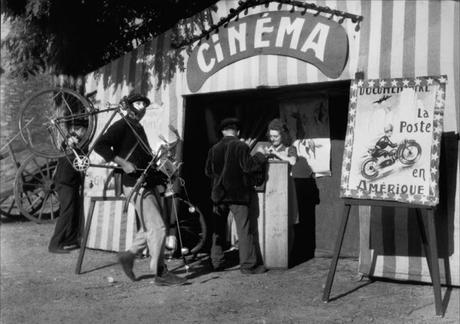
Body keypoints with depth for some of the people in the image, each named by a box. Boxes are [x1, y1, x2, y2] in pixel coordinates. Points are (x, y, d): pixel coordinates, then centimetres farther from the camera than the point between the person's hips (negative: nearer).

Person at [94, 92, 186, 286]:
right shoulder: (121, 126, -7)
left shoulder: (139, 128, 20)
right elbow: (99, 146, -18)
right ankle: (160, 274, -1)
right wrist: (123, 163, -24)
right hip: (135, 184, -9)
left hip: (148, 183, 9)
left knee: (151, 227, 14)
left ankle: (128, 255, 27)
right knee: (157, 228, -9)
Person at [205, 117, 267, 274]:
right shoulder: (241, 146, -11)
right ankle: (249, 264, 1)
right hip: (238, 194, -4)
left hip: (219, 195, 5)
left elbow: (208, 171, 10)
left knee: (218, 230, 13)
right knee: (245, 230, 1)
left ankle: (216, 262, 18)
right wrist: (260, 156, 1)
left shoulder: (214, 149, 4)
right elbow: (248, 167, -13)